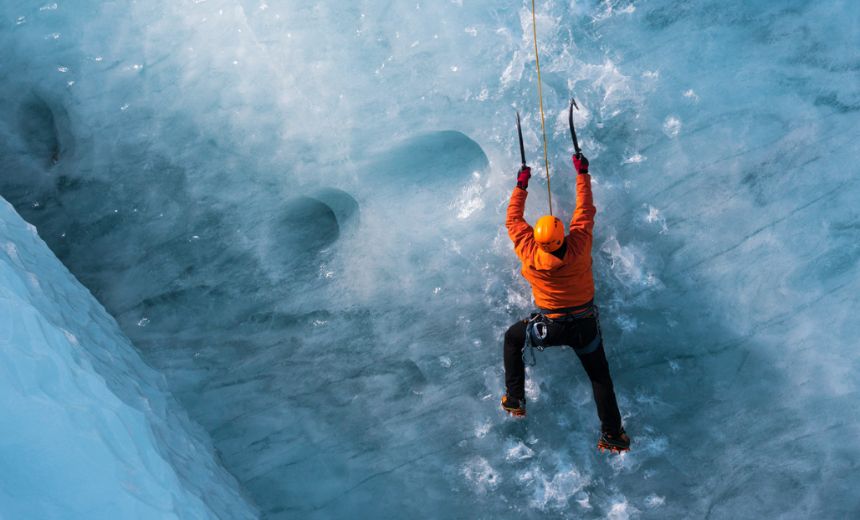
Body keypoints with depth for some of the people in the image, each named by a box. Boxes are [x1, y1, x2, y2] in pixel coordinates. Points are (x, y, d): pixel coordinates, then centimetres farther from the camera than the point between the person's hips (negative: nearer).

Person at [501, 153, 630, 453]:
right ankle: (612, 436, 19)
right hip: (585, 326, 1)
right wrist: (582, 173, 8)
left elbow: (514, 219, -3)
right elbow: (585, 210, -3)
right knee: (601, 378, 15)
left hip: (550, 327, -1)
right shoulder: (579, 245, -19)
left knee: (512, 339, 25)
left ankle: (514, 400, 23)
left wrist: (521, 185, 7)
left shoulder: (530, 253, -19)